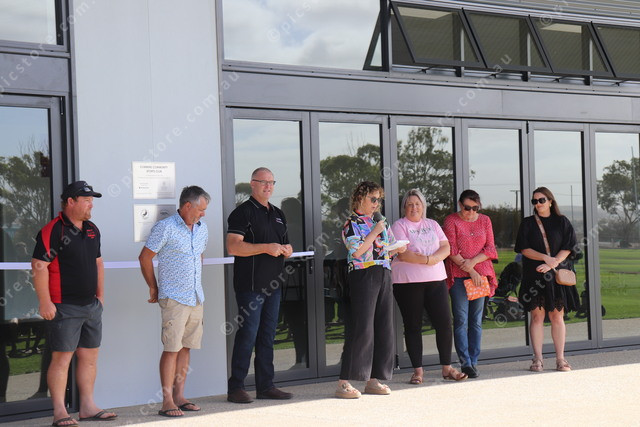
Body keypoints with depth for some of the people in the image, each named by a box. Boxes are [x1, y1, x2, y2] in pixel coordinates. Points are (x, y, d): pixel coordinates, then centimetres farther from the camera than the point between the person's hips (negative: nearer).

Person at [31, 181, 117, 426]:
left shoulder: (92, 230, 13)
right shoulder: (53, 231, -11)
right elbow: (39, 266, -15)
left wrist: (100, 295, 19)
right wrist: (45, 303, -18)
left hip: (91, 305, 8)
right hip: (64, 307, -8)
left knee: (89, 357, 10)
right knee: (62, 358, -4)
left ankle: (87, 407, 18)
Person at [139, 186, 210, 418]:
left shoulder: (202, 228, 13)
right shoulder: (165, 227, -9)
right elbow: (145, 257, -5)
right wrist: (154, 288, 0)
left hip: (196, 298, 7)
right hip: (174, 298, -7)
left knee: (186, 348, 9)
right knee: (172, 349, -7)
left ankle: (179, 396, 15)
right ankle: (167, 401, -4)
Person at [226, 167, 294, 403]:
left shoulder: (278, 214, 19)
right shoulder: (243, 212, -6)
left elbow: (286, 245, 28)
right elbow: (233, 246, -16)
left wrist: (286, 249, 3)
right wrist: (266, 248, -20)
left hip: (273, 283, 8)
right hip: (250, 284, -7)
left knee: (268, 335, 10)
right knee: (248, 333, -8)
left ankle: (265, 386, 15)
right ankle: (235, 388, -1)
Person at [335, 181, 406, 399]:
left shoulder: (380, 221, 18)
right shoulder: (352, 223, -3)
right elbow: (357, 252, -14)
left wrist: (398, 249, 2)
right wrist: (375, 232, -12)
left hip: (384, 276, 7)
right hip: (363, 276, -7)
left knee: (384, 327, 5)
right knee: (362, 328, -12)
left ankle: (374, 380, 13)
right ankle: (344, 383, -10)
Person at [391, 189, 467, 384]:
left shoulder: (432, 225, 16)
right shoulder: (399, 226, 1)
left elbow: (446, 248, 5)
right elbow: (403, 254, -11)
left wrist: (432, 258, -13)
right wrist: (427, 260, -16)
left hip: (436, 280, 4)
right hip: (408, 282, -4)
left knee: (444, 323, 0)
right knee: (413, 326, 2)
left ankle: (447, 367, 11)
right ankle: (417, 370, 8)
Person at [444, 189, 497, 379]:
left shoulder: (485, 220, 12)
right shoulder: (451, 220, 0)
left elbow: (490, 249, 7)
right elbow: (451, 251, -5)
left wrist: (473, 261, -10)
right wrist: (470, 270, -10)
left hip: (480, 275, 3)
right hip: (458, 276, -3)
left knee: (476, 320, 3)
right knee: (461, 320, -8)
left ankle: (474, 362, 7)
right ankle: (465, 363, -7)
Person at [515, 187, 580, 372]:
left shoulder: (562, 222, 8)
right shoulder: (527, 223, 8)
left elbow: (567, 248, 1)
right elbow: (524, 249, -1)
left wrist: (552, 264, -13)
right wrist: (546, 258, -14)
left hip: (557, 275, 0)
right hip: (534, 275, 0)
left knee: (557, 317, -1)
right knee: (537, 316, -3)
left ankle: (560, 359, 3)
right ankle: (537, 359, -1)